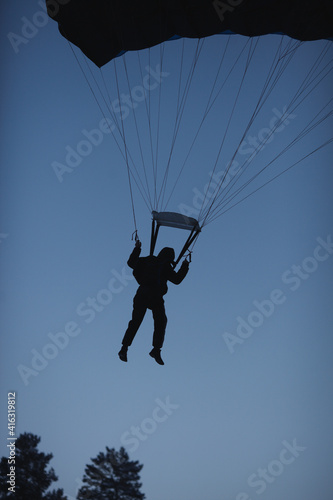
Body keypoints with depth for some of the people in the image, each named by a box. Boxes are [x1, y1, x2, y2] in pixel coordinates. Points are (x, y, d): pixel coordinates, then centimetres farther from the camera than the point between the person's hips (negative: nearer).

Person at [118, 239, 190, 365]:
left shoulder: (148, 261, 17)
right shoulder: (165, 266, 4)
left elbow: (131, 263, 24)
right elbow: (177, 279, 4)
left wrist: (137, 249, 34)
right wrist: (184, 267, 16)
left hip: (141, 294, 5)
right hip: (155, 296, -5)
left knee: (135, 322, 4)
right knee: (160, 322, 1)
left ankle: (124, 349, -2)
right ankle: (156, 350, -8)